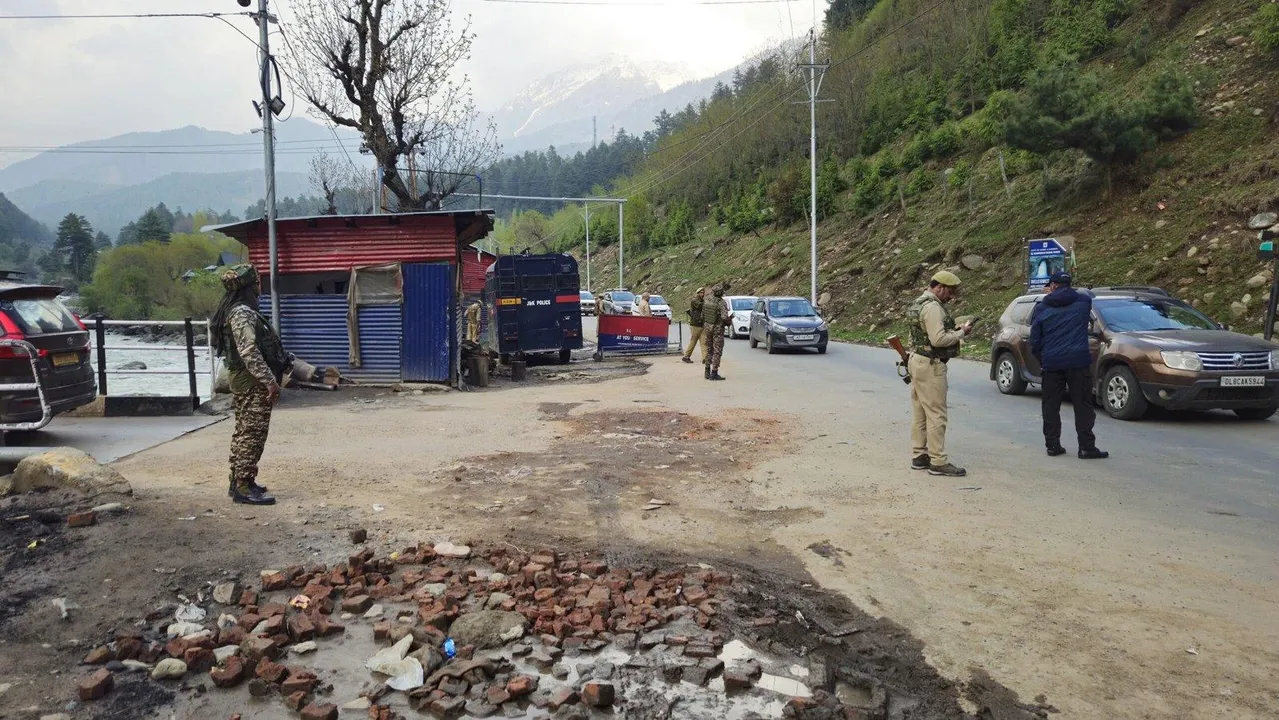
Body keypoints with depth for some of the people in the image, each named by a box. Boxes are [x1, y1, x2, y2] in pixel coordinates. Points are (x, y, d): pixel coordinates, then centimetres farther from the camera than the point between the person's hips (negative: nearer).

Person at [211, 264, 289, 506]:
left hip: (245, 380, 11)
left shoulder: (238, 311, 14)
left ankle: (238, 481, 22)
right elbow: (250, 352, -26)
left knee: (243, 431, 15)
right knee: (253, 433, -9)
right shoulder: (242, 314, -19)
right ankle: (244, 487, -7)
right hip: (253, 382, -11)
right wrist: (270, 381, -28)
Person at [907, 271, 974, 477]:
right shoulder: (932, 307, -17)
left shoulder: (919, 303, 16)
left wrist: (955, 330, 9)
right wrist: (961, 333, -11)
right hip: (930, 366, -11)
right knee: (936, 415, -6)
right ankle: (938, 462, -3)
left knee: (920, 413, 13)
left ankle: (919, 456, 19)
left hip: (917, 360, 11)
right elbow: (938, 339, -24)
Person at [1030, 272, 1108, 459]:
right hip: (1078, 361, 0)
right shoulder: (1084, 302, 5)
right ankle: (1086, 447, 0)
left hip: (1052, 363, 0)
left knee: (1051, 406, 8)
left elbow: (1035, 340, 5)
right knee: (1083, 405, 2)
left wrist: (1041, 359, 19)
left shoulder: (1041, 308, 4)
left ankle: (1052, 445, 9)